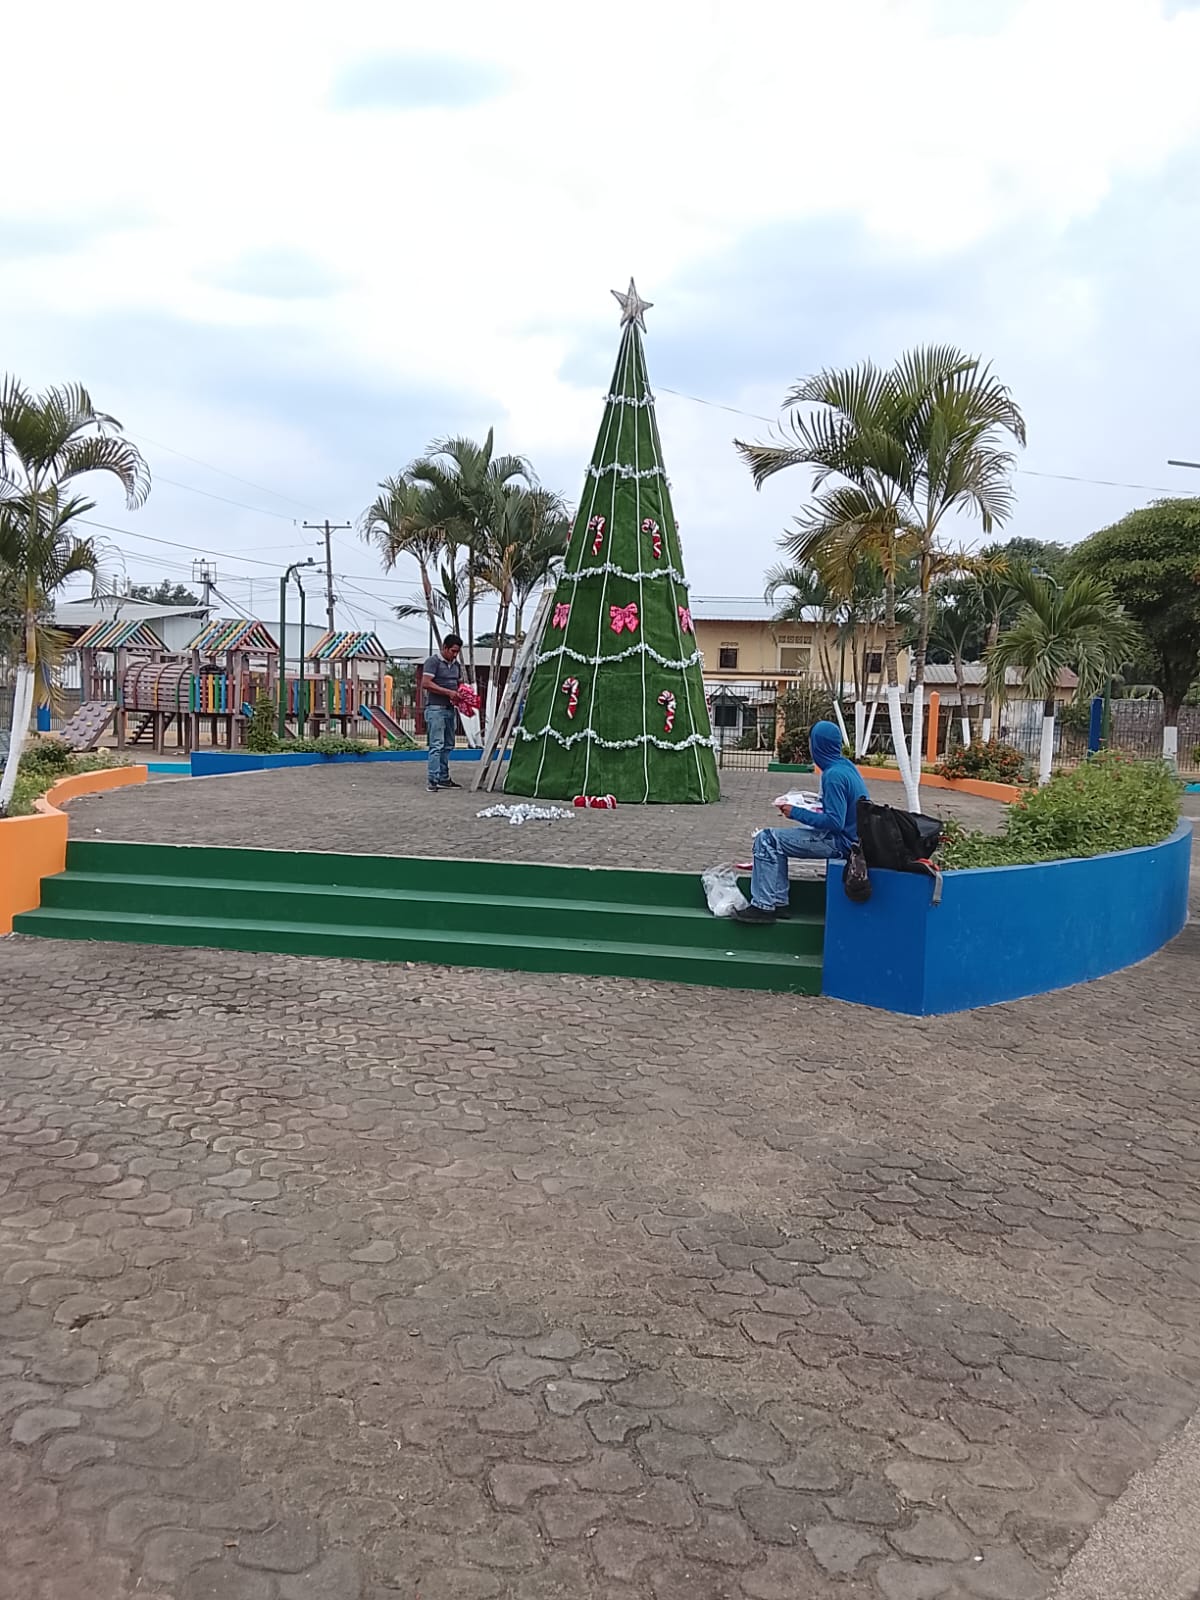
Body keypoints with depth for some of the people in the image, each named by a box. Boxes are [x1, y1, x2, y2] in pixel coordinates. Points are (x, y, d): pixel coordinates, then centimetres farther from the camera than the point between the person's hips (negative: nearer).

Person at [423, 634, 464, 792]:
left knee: (448, 745, 11)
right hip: (436, 708, -8)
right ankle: (433, 781, -13)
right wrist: (448, 692, -19)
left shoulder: (456, 664, 16)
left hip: (451, 708, 8)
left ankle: (444, 778, 17)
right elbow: (425, 683, -17)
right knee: (436, 745, -12)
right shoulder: (433, 661, -8)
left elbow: (460, 683, 27)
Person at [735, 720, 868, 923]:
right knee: (778, 839, 17)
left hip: (840, 842, -10)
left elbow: (835, 822, -24)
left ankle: (763, 906, -7)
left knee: (767, 840, -9)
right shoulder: (846, 765, 7)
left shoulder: (834, 775, -22)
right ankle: (778, 902, 15)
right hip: (851, 836, 10)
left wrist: (796, 813, -17)